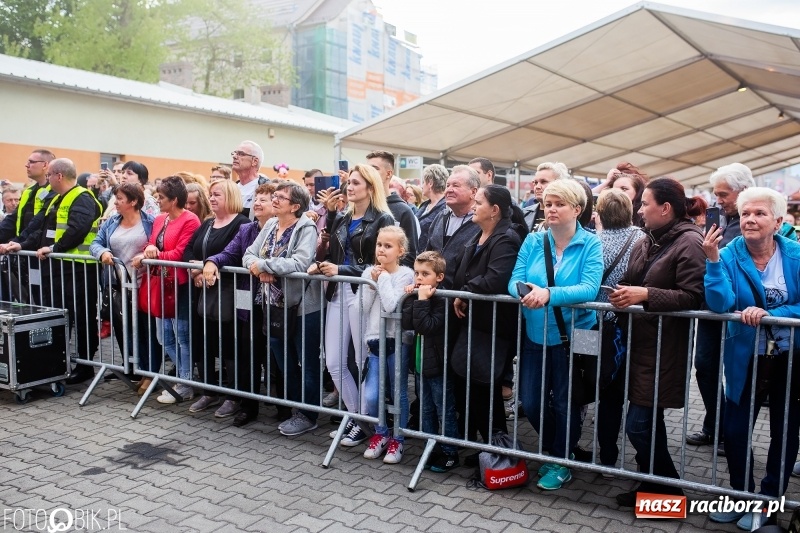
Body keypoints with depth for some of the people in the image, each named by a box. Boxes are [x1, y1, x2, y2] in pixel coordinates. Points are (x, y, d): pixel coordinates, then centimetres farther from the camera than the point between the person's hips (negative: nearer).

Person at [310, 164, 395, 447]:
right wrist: (320, 265, -5)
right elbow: (334, 253, 17)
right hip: (338, 293, 7)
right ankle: (356, 416, 24)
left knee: (365, 363, 4)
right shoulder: (342, 218, 15)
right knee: (334, 363, 8)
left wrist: (340, 270, -16)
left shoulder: (383, 220, -6)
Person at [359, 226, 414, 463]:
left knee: (399, 393, 9)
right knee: (370, 396, -2)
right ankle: (380, 434, 25)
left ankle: (397, 440, 27)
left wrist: (383, 278, -12)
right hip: (373, 341, 3)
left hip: (396, 341, -3)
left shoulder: (406, 274, -8)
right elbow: (362, 308, -2)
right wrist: (372, 282, -10)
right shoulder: (368, 273, 5)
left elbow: (391, 306, -21)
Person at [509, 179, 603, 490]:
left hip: (571, 336, -3)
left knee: (565, 403, 10)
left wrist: (549, 294, -37)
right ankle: (553, 449, 39)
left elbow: (590, 289, -23)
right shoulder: (532, 242, 0)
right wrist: (526, 291, -31)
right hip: (535, 335, 4)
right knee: (530, 402, 11)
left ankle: (560, 462, 33)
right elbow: (514, 281, -7)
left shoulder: (590, 245, -10)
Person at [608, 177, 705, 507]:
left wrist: (646, 295, -24)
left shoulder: (689, 242, -11)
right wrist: (622, 294, -1)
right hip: (641, 344, 8)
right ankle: (655, 483, 29)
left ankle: (667, 489, 14)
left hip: (664, 349, -8)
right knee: (648, 422, 15)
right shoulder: (644, 244, 13)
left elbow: (693, 297, -19)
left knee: (638, 425, -6)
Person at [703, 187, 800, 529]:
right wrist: (713, 260, -34)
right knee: (734, 429, 8)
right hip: (747, 358, 0)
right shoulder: (730, 254, -12)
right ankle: (741, 494, 30)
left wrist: (768, 315, -26)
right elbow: (720, 304, -25)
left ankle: (770, 499, 33)